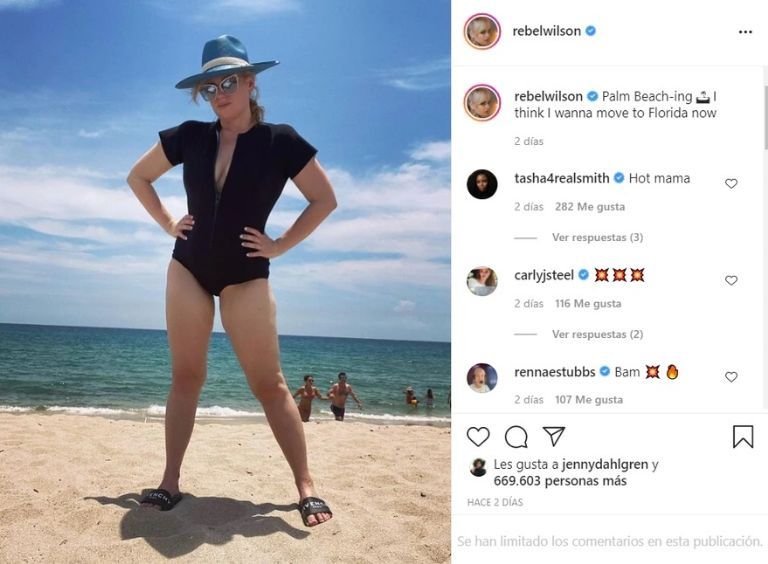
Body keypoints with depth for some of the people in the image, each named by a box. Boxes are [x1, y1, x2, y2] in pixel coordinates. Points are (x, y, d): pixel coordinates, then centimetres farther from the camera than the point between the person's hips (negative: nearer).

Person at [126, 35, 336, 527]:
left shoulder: (280, 141, -9)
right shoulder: (189, 136, 1)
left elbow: (325, 200, -3)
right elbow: (138, 177, 15)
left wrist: (280, 245, -7)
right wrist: (168, 223, 5)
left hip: (246, 277, -3)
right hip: (188, 270, 3)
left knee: (269, 385, -3)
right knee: (186, 378, 5)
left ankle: (306, 485, 4)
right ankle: (171, 481, 13)